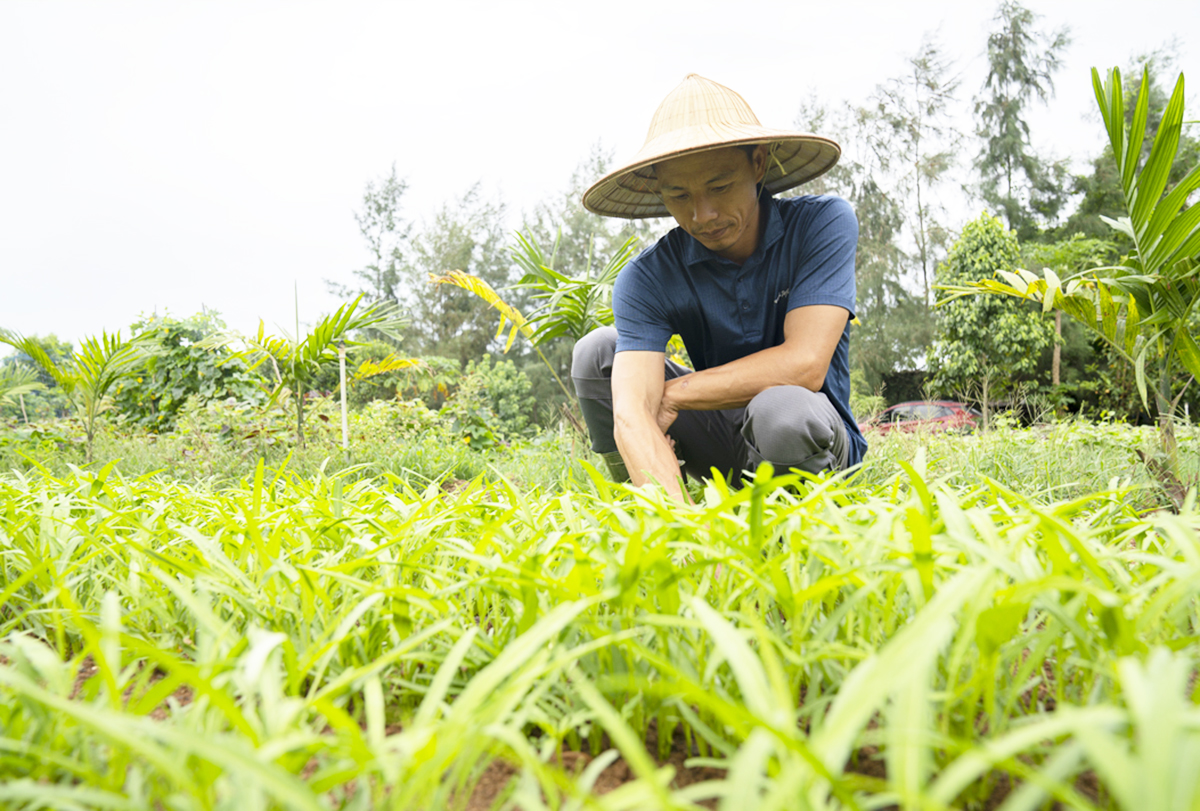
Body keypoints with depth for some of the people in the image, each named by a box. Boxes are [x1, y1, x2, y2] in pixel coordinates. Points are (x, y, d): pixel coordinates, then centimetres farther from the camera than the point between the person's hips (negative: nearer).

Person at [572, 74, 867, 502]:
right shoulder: (647, 278, -15)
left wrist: (671, 396, -19)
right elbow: (631, 416, -28)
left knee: (784, 409, -38)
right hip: (723, 436, 2)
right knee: (597, 351, -17)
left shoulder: (823, 223, -17)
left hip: (811, 436, -2)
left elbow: (804, 364, -27)